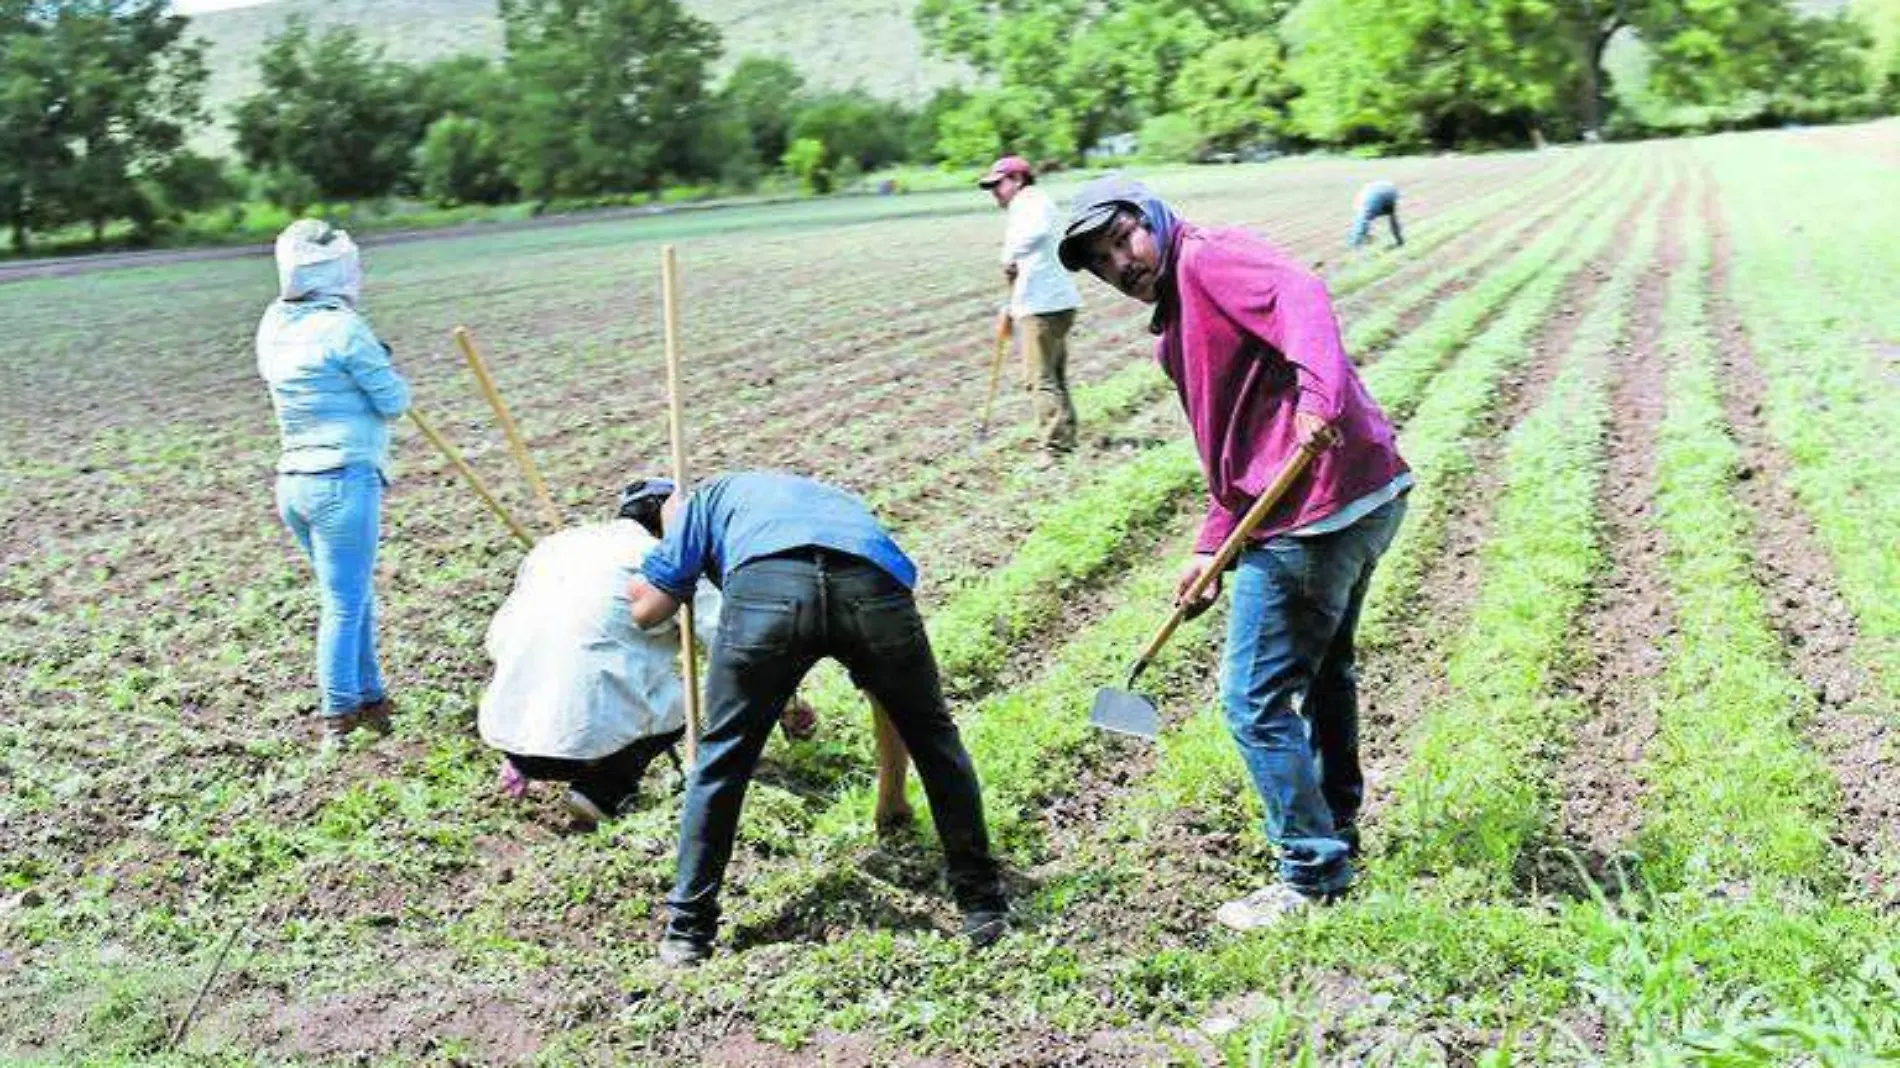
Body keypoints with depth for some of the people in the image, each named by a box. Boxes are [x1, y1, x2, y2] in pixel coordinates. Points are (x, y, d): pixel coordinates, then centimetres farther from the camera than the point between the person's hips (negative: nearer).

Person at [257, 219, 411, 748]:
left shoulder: (274, 325, 7)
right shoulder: (342, 328, -15)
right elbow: (394, 401, -11)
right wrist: (382, 367, 9)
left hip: (293, 482, 8)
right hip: (344, 481, -8)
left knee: (355, 598, 18)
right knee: (345, 604, 2)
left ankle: (371, 699, 25)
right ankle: (337, 717, 9)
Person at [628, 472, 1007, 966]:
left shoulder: (709, 497, 39)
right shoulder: (835, 499, 48)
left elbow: (646, 609, 29)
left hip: (766, 585, -2)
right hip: (873, 583, 2)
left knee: (721, 758, 18)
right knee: (934, 739, 23)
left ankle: (689, 929, 25)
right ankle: (982, 906, 28)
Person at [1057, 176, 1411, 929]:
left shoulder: (1209, 257, -8)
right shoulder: (1174, 328, 21)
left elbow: (1301, 296, -28)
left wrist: (1319, 394, -44)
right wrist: (1210, 549, 16)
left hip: (1315, 511, -11)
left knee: (1255, 697, -2)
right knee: (1323, 671, 28)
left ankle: (1313, 875, 10)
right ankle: (1336, 828, 47)